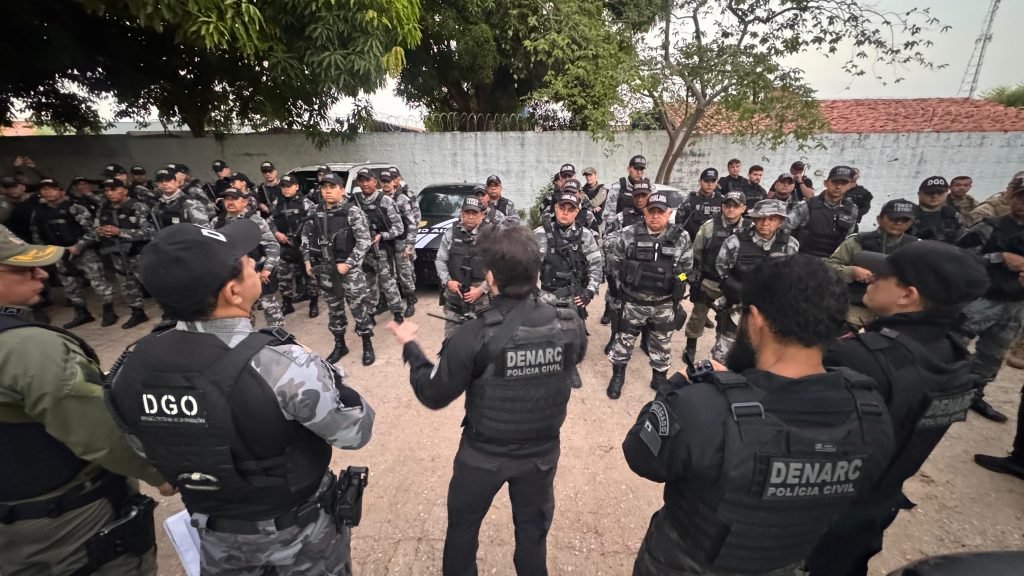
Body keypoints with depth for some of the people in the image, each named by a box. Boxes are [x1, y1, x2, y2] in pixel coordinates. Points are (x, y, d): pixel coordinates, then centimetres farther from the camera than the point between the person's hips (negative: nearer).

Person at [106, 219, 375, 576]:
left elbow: (147, 449, 1)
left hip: (215, 533, 4)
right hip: (300, 531, -3)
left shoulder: (130, 367, -17)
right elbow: (357, 431, -23)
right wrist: (327, 377, -7)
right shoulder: (282, 365, -36)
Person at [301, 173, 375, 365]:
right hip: (325, 268, 6)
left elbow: (364, 241, -15)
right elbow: (306, 237, 18)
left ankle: (367, 346, 15)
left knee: (358, 306, -1)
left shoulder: (352, 211, -10)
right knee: (333, 308, 15)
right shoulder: (316, 213, 7)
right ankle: (339, 345, 31)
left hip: (349, 267, -5)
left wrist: (348, 263, -19)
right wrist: (307, 261, 7)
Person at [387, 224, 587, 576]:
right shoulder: (570, 325, -19)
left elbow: (433, 395, -16)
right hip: (543, 452, 3)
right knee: (533, 528, 28)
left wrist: (409, 348, -2)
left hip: (484, 455, -2)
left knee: (462, 523, 28)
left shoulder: (475, 336, -30)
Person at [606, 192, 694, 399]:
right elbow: (613, 261, 1)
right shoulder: (629, 234, -9)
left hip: (665, 304, 2)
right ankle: (618, 375, 30)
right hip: (633, 301, -1)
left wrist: (678, 287, 1)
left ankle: (660, 377, 37)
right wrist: (622, 285, 1)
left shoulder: (681, 237, -4)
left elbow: (687, 267, 6)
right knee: (624, 339, 11)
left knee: (662, 343, 16)